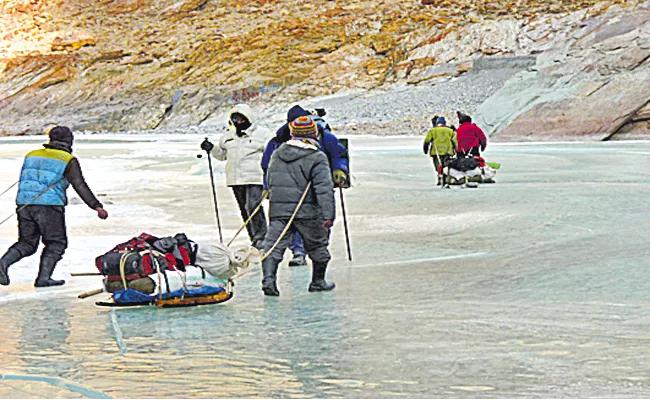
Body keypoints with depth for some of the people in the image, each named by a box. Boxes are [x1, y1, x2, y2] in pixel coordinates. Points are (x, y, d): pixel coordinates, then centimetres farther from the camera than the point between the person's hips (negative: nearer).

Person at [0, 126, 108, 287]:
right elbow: (80, 186, -6)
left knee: (27, 243, 13)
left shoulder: (32, 155, 18)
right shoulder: (68, 160, 1)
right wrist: (97, 206, -8)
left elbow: (23, 180, 20)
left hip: (24, 204, 5)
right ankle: (44, 277, -3)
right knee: (56, 243, 8)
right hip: (50, 206, -5)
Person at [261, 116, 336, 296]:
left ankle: (269, 277, -22)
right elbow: (324, 188, -16)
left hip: (278, 210, 3)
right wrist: (328, 214, -19)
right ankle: (318, 282, 26)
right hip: (306, 211, -3)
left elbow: (269, 180, 19)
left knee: (274, 244, 0)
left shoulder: (277, 154, 9)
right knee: (318, 245, 15)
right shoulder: (317, 159, -9)